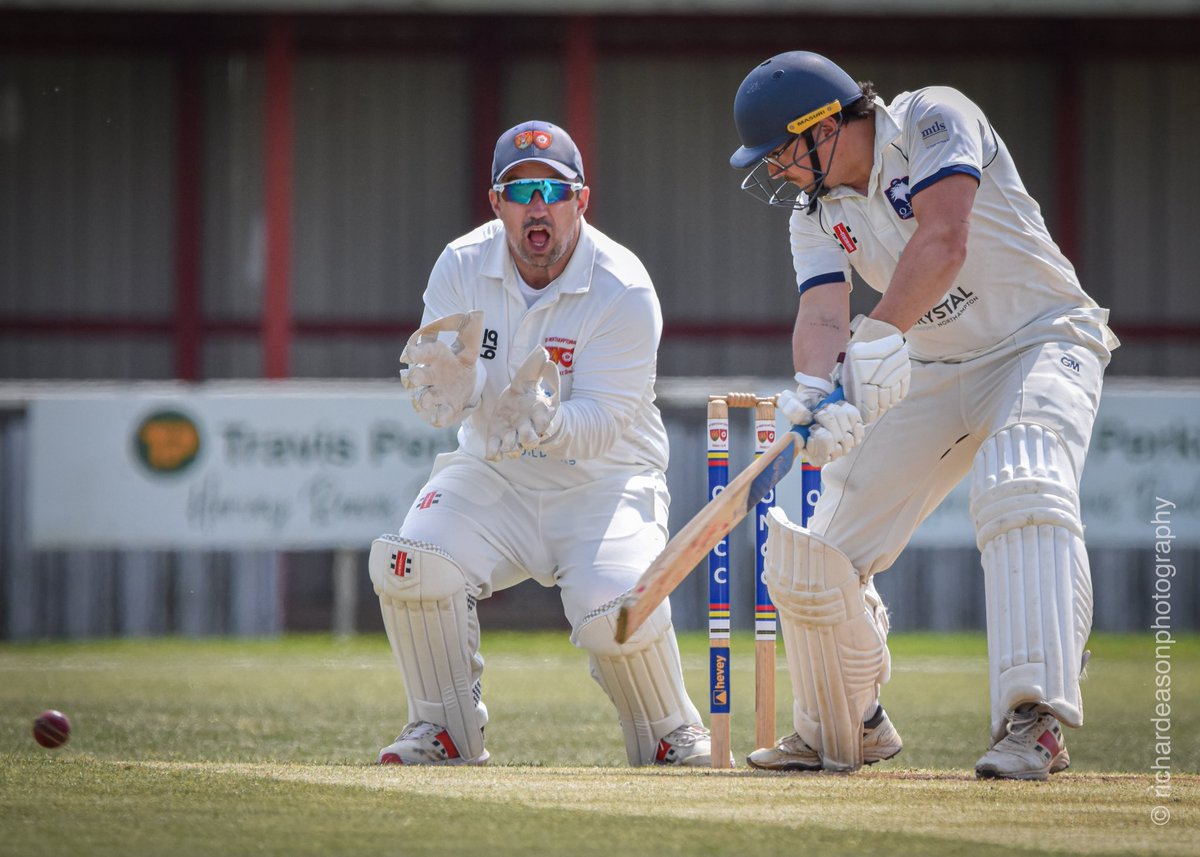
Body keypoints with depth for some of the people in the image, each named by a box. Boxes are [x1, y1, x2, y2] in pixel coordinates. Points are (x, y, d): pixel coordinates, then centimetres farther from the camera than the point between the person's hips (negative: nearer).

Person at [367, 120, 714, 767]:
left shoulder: (623, 290, -17)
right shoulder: (463, 266, -6)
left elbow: (602, 424, -23)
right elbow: (435, 408, -12)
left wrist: (544, 421, -45)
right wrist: (449, 381, -37)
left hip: (605, 478, -3)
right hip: (494, 475, 3)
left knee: (615, 610, -29)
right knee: (412, 563, -24)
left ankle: (670, 736, 2)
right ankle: (446, 733, -3)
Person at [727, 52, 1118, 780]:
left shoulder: (933, 121, -17)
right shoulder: (819, 209, 2)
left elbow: (943, 242, -32)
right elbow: (823, 313, -13)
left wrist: (880, 339, -45)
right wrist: (817, 390, -36)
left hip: (1044, 344, -7)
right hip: (932, 374, 7)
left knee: (1022, 488, -37)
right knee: (815, 556, 1)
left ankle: (1034, 722, -44)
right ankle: (848, 732, 23)